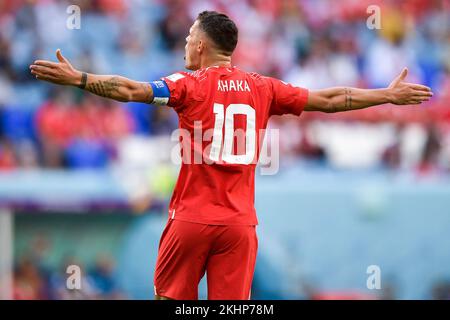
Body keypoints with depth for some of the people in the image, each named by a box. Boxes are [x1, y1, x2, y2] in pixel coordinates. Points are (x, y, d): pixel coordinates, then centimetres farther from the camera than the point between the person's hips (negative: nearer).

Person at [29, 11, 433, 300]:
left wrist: (78, 78, -18)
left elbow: (130, 90, -18)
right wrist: (389, 95, 20)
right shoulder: (263, 88, 6)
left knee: (171, 296, 10)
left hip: (192, 218, -3)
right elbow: (330, 100, 10)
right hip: (240, 222, 3)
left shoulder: (191, 85, -4)